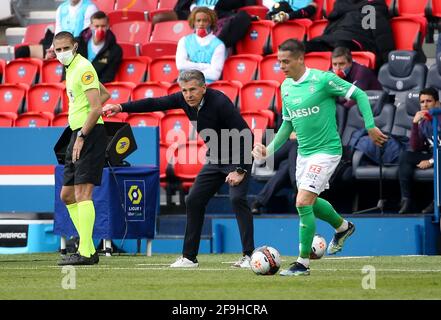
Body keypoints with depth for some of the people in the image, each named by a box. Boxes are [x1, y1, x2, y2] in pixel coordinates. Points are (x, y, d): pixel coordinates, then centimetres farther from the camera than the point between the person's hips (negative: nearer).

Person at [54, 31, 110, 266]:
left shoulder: (84, 68, -11)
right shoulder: (71, 69, 18)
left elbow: (96, 108, -18)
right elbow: (105, 94, 29)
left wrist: (81, 137, -20)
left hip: (90, 133, -11)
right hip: (78, 134, 11)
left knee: (82, 193, -15)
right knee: (67, 195, 12)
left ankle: (85, 253, -18)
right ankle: (89, 249, 14)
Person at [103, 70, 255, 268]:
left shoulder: (219, 102, -27)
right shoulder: (184, 100, -8)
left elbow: (246, 135, -26)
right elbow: (154, 104, 0)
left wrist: (240, 170, -27)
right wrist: (122, 108, -8)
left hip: (238, 159, -8)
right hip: (215, 160, 8)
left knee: (237, 198, -24)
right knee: (193, 201, 4)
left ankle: (249, 255, -22)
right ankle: (189, 257, 11)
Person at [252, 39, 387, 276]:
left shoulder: (323, 80, -16)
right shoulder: (285, 87, 5)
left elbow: (359, 95, -9)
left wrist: (370, 126, -15)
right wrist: (269, 150, 6)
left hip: (326, 150, -8)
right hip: (303, 152, 8)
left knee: (303, 202, -16)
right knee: (309, 202, 19)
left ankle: (303, 263, -6)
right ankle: (342, 227, 49)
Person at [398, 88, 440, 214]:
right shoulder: (423, 122, 6)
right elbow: (415, 148, 0)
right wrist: (415, 124, -9)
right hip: (430, 156, 6)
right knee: (405, 155, -14)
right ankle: (406, 200, -21)